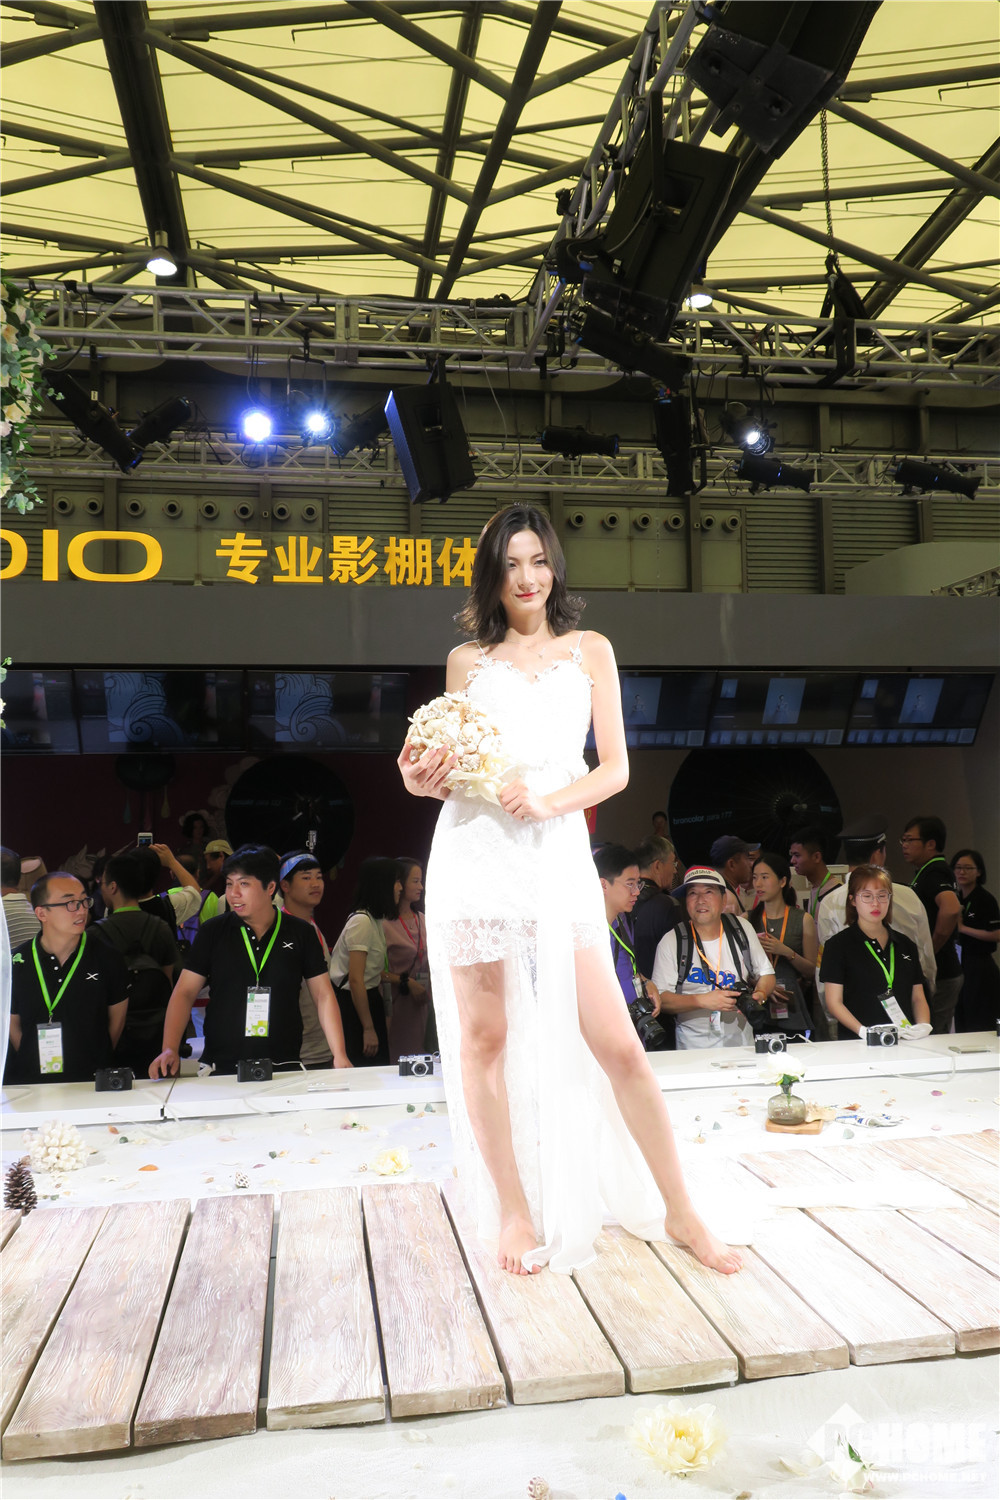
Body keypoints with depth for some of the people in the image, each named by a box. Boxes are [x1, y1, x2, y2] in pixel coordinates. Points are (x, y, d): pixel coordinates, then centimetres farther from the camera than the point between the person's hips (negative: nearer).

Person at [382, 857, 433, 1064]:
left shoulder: (422, 919, 12)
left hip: (423, 1000, 7)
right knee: (399, 1059, -5)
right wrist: (407, 983, -17)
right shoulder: (385, 923, -12)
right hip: (398, 999, -7)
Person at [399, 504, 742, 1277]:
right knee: (485, 1038, 5)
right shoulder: (467, 660, 13)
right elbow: (451, 769, 15)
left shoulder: (590, 650, 11)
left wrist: (548, 801, -12)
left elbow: (616, 767, 5)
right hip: (475, 853, 1)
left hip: (559, 853, 0)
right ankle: (514, 1210, 23)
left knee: (618, 1044, -2)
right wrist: (425, 778, -7)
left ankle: (679, 1211, 15)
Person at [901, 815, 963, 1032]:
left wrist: (931, 949, -24)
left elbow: (951, 908, -35)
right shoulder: (926, 873, 15)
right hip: (945, 972, 10)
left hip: (936, 976, -10)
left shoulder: (933, 874, -17)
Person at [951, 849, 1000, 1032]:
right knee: (961, 1025, 12)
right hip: (959, 965, 8)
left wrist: (963, 928, -16)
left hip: (980, 968, -8)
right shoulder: (956, 899, 12)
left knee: (980, 1027, -4)